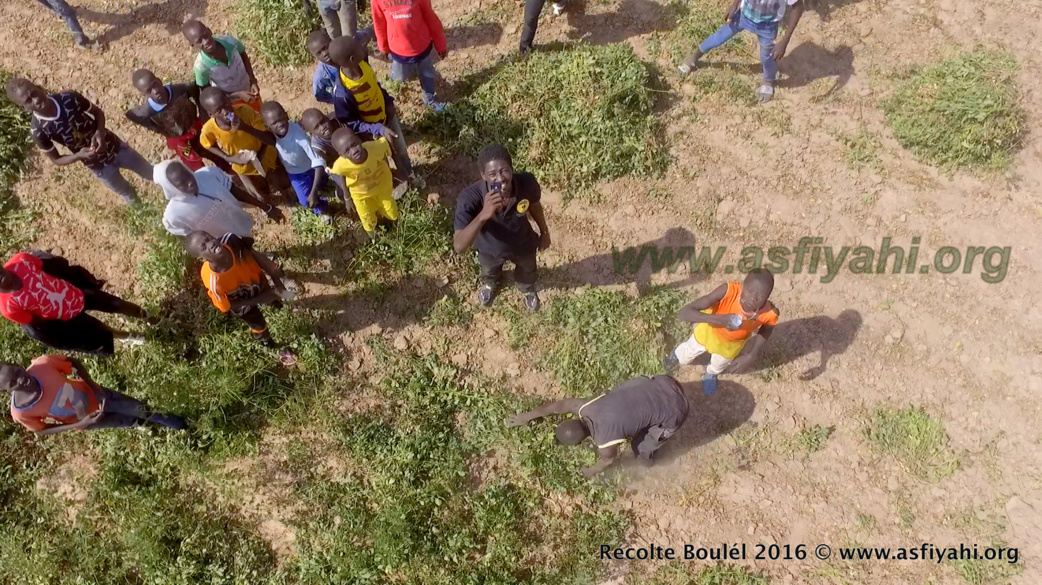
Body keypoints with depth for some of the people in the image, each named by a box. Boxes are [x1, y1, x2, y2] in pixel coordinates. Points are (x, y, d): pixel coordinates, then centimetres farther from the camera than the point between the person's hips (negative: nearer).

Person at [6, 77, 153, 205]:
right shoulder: (38, 131, -26)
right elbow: (56, 160, -12)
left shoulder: (69, 98, -24)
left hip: (115, 147, 1)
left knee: (153, 175, 23)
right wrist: (79, 155, -32)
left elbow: (98, 112, -6)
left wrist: (99, 132, -26)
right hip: (98, 165, -1)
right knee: (127, 194, 24)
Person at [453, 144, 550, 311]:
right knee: (489, 271, 35)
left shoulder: (527, 183, -36)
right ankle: (490, 283, 73)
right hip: (490, 247, -1)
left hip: (522, 244, 1)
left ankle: (527, 289, 70)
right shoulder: (470, 198, -43)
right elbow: (459, 247, -47)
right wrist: (483, 215, -60)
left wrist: (544, 232, 5)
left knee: (527, 271, 33)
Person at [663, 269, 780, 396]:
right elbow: (684, 313, -48)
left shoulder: (770, 314, -38)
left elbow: (759, 345, -20)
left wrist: (752, 357, -42)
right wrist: (718, 319, -61)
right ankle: (676, 355, 64)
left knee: (718, 366, 32)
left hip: (732, 343, 2)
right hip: (709, 329, -1)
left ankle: (711, 373, 69)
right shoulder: (728, 291, -44)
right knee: (685, 357, 27)